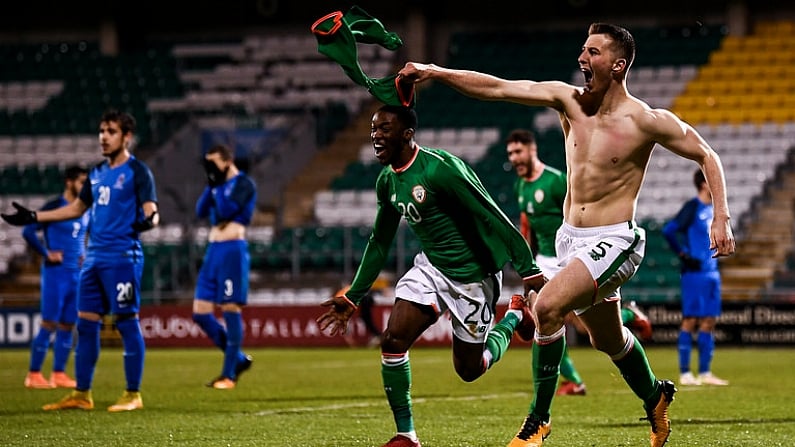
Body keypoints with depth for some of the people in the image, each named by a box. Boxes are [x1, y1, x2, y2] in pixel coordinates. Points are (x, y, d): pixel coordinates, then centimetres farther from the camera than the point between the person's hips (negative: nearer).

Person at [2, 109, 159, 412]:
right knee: (86, 324, 7)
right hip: (94, 258, 8)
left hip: (122, 258, -8)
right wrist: (33, 217, 26)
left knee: (127, 323, -5)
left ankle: (133, 395, 1)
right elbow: (77, 208, 27)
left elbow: (150, 209, -14)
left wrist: (148, 220, -38)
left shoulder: (137, 171, -5)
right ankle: (81, 395, 12)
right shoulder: (97, 173, 16)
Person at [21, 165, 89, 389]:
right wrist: (47, 254, -14)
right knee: (49, 325, -7)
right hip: (56, 273, -7)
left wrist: (84, 255, 11)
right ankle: (34, 375, -3)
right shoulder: (54, 207, -9)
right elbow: (28, 232, -12)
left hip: (77, 274, 7)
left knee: (67, 326, 7)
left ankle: (59, 374, 12)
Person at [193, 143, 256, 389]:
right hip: (214, 250, 9)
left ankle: (229, 374, -4)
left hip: (232, 250, -9)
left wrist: (218, 186, -9)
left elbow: (226, 211, -17)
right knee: (200, 313, 6)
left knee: (230, 309, -7)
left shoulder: (243, 183, -6)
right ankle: (239, 359, 17)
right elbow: (201, 211, 10)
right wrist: (210, 185, 2)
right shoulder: (219, 184, 17)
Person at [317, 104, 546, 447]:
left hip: (472, 276, -6)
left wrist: (529, 271, -23)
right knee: (392, 341, -14)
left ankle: (514, 318, 33)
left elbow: (493, 219, -22)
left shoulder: (442, 168, -24)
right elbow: (379, 244, 14)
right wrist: (352, 298, 13)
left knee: (469, 370, 4)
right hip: (430, 267, 6)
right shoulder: (387, 181, 1)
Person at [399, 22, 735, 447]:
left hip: (613, 241, -6)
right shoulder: (569, 100, -1)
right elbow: (496, 88, -9)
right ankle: (655, 398, 51)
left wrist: (721, 218, -11)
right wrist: (435, 72, -20)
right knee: (608, 340, 23)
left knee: (547, 307, -27)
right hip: (570, 237, 7)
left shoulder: (647, 121, -14)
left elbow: (706, 156, -3)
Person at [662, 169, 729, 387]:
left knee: (709, 322, 8)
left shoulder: (713, 209, 14)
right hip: (695, 272, -8)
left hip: (711, 272, 8)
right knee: (690, 320, -5)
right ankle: (684, 373, -1)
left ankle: (705, 372, 12)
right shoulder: (693, 207, -10)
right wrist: (683, 254, -14)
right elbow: (668, 230, -17)